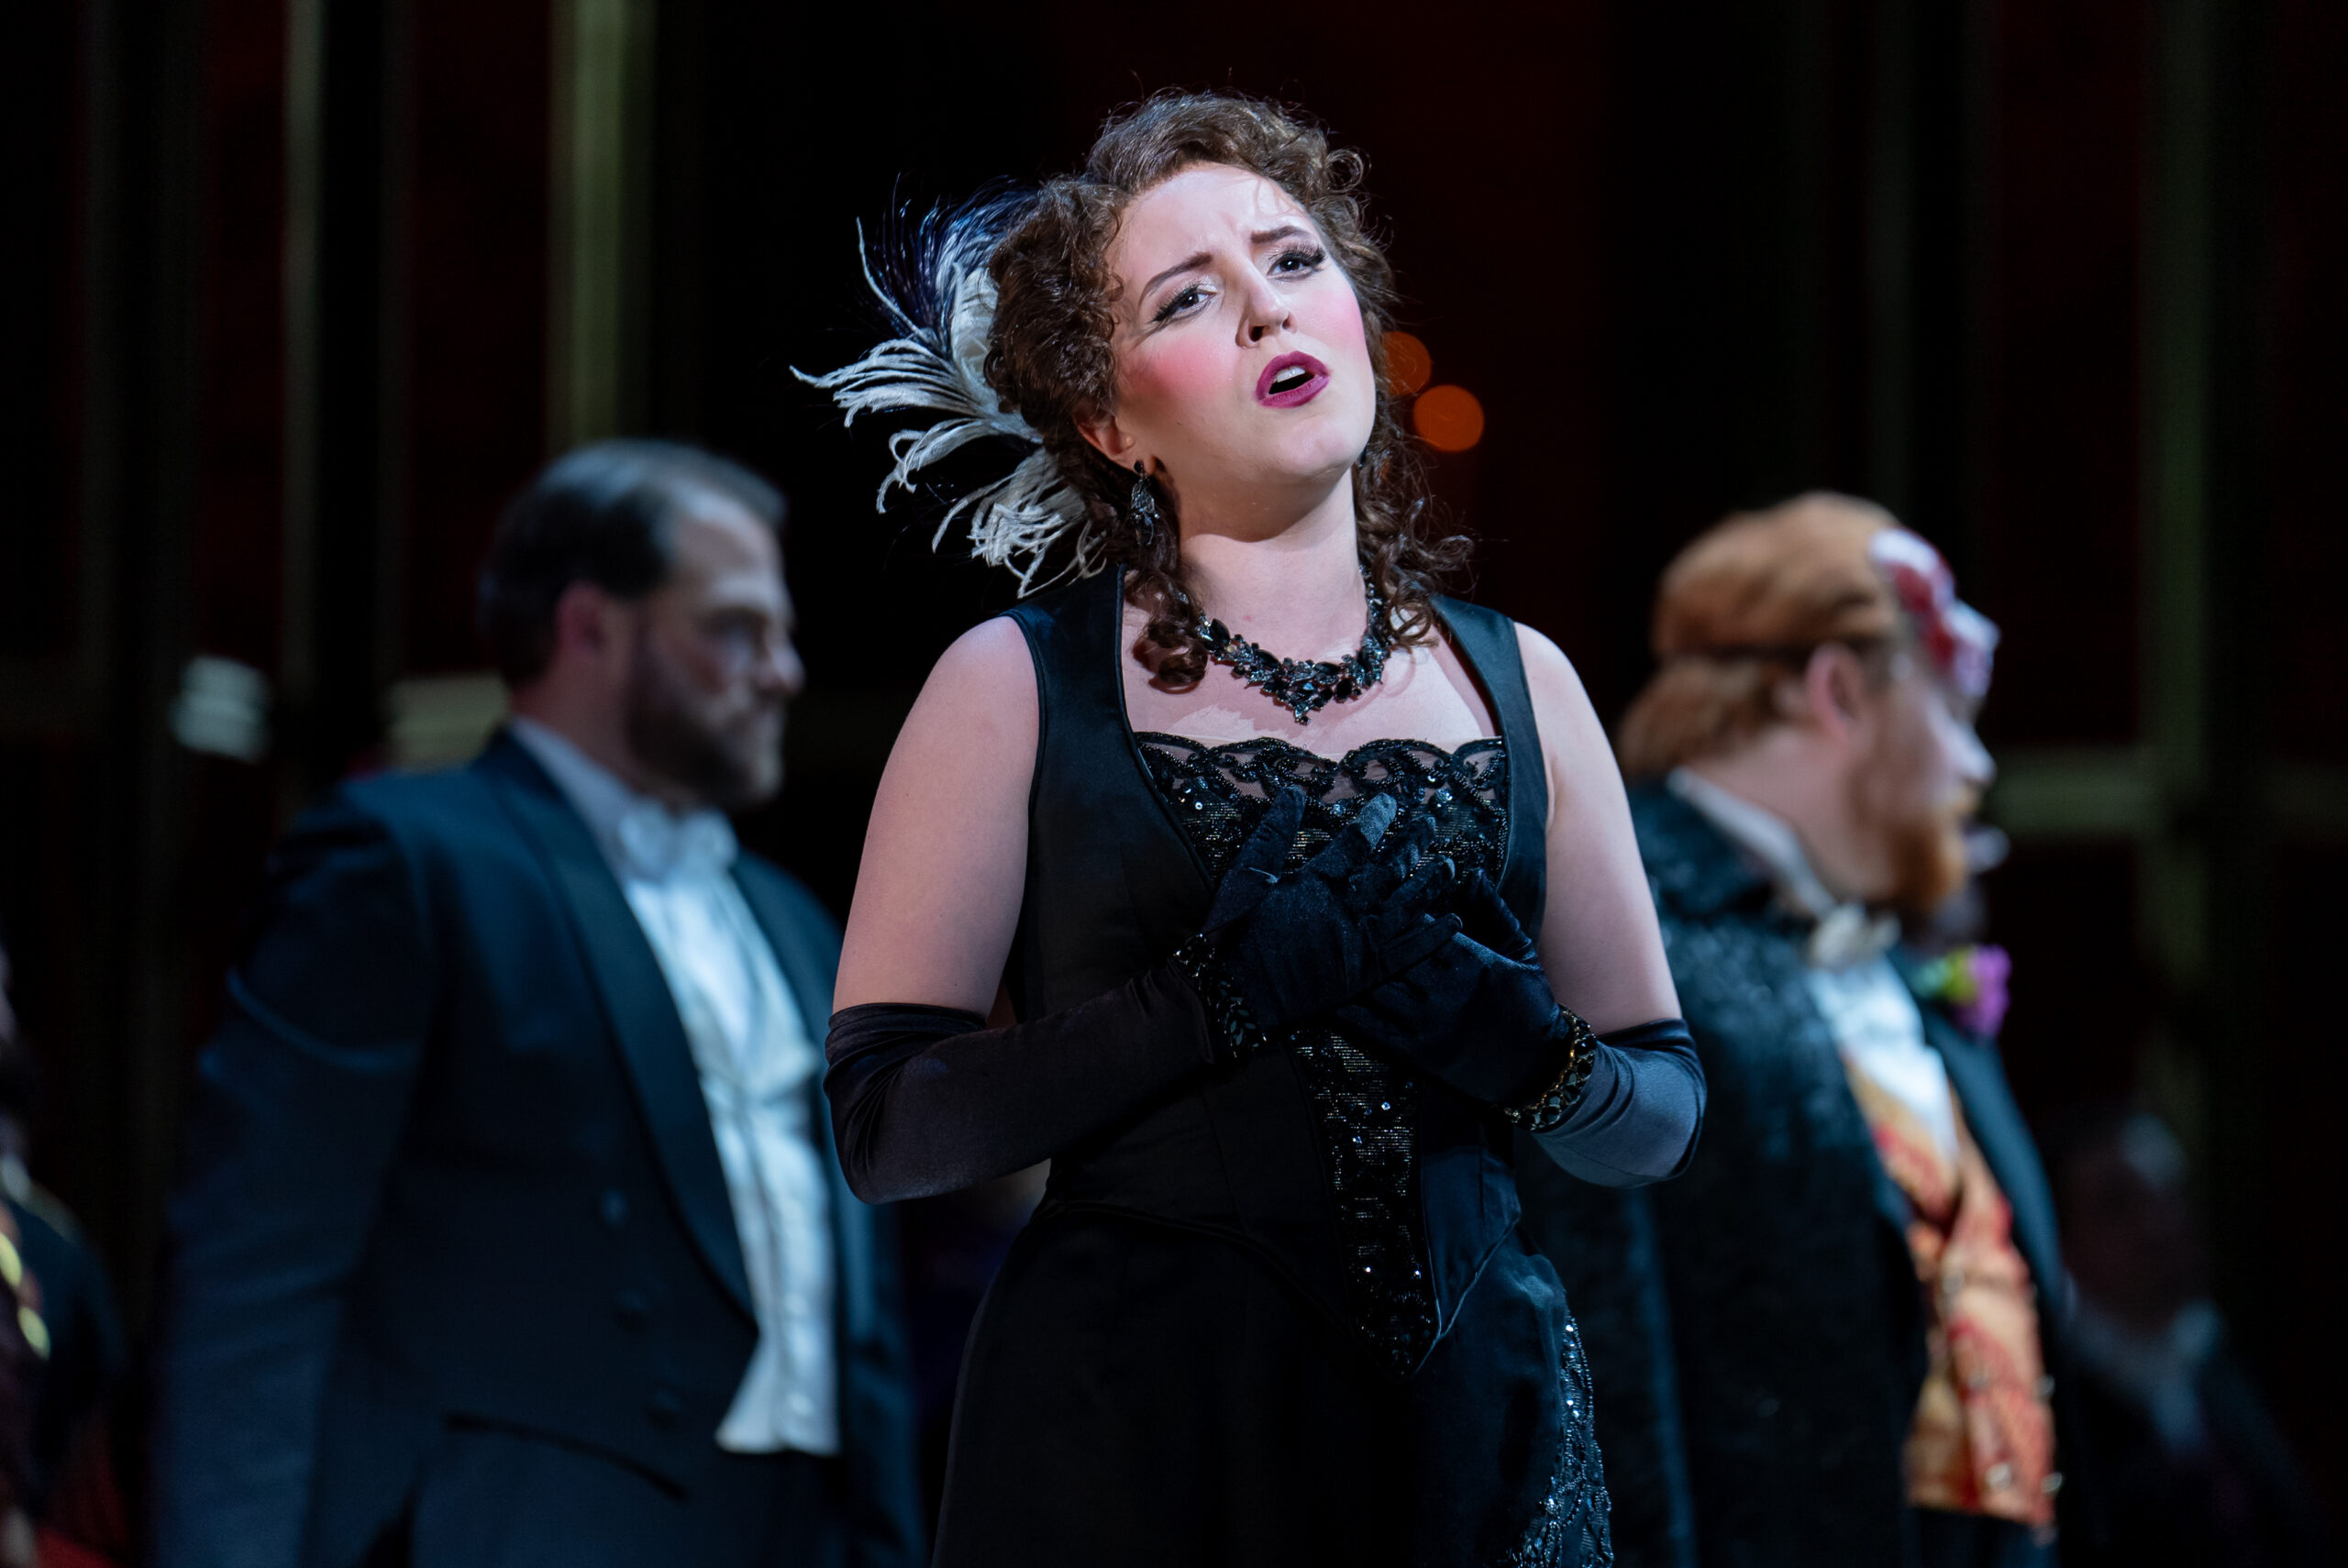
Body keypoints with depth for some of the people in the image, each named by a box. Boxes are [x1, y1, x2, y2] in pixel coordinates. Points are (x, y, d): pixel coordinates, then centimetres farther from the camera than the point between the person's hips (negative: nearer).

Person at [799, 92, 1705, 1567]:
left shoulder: (1518, 681, 7)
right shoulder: (1020, 687, -1)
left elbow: (1660, 1113, 11)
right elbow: (885, 1118, -8)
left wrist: (1524, 1050, -10)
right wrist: (1207, 1001, -19)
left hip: (1470, 1428, 3)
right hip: (1133, 1443, -3)